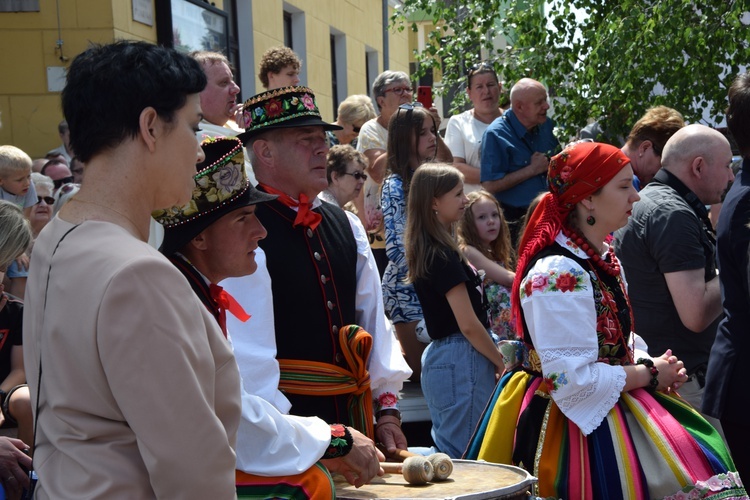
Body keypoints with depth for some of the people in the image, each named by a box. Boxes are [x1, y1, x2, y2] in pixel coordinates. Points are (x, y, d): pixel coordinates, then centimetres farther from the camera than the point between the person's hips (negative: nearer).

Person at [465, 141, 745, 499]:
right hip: (573, 423, -9)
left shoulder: (603, 256, 8)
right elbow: (573, 379, -26)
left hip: (609, 403, 9)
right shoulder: (558, 274, -23)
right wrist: (649, 374, -14)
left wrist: (648, 363, -1)